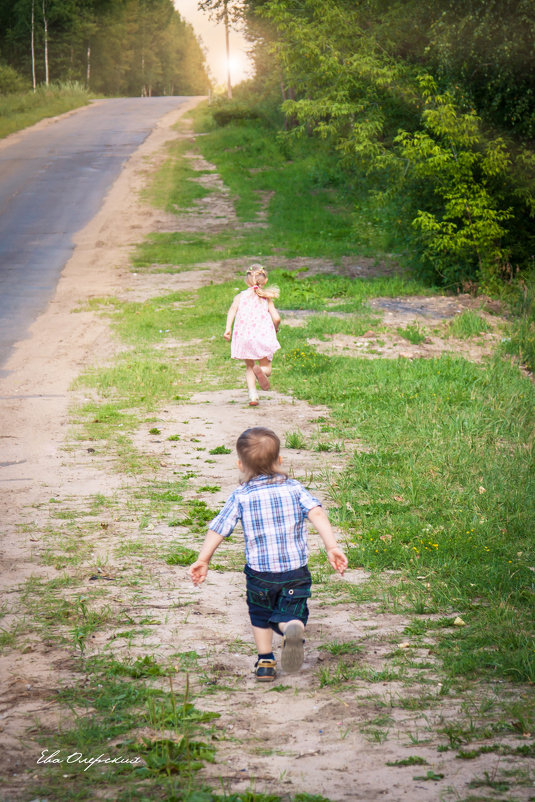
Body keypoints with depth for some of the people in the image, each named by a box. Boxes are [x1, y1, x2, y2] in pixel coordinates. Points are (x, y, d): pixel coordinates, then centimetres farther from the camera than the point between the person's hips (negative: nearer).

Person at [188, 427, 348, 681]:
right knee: (289, 613, 5)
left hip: (259, 571, 0)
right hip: (296, 570, 0)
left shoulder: (240, 497, 0)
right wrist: (332, 547, -16)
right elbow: (317, 513, -11)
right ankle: (294, 629, -30)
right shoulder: (294, 488, 3)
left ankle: (265, 663, 22)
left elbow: (218, 529, 2)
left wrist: (203, 560, 12)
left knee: (260, 615, 24)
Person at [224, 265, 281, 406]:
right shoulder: (266, 299, 11)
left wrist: (228, 328, -11)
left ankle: (252, 394, 1)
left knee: (249, 367, 19)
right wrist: (275, 329, 23)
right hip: (263, 335, -1)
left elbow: (233, 308, -5)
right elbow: (276, 318, 2)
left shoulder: (240, 296, 13)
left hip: (243, 336, 1)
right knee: (267, 368, 9)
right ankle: (260, 371, -28)